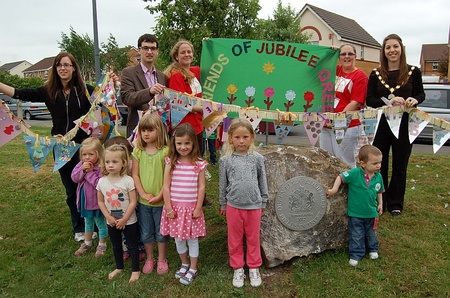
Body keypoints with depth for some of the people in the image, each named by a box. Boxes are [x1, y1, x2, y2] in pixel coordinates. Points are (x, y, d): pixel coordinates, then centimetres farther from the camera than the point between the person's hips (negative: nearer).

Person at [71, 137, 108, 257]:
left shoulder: (101, 167, -25)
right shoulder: (81, 164, -4)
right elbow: (74, 178, -8)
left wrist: (90, 172, -29)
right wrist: (82, 170, -24)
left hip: (97, 201, -7)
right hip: (85, 200, 7)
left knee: (100, 222, 12)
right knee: (88, 222, 25)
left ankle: (102, 245, 30)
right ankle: (87, 243, 44)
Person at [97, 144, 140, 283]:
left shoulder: (128, 180, -19)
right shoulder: (102, 181, -7)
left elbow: (133, 202, -17)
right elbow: (100, 201, 1)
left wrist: (124, 219, -16)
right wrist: (109, 217, -9)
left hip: (129, 221, -4)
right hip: (112, 222, 4)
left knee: (132, 245, 10)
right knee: (116, 246, 22)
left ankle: (135, 270, 27)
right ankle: (119, 267, 42)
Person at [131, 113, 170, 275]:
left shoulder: (165, 151, -11)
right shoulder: (138, 151, -1)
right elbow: (135, 175, -1)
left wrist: (159, 196, -16)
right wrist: (143, 194, -10)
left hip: (161, 200, -3)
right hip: (143, 200, 3)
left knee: (161, 232, 13)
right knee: (146, 233, 16)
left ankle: (161, 259, 31)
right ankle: (149, 259, 35)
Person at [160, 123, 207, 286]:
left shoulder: (199, 164, -7)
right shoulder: (170, 163, -5)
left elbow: (201, 187, -5)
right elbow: (166, 186, -4)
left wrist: (198, 208, -7)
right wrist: (168, 207, -7)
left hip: (192, 207, -2)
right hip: (175, 207, 2)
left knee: (192, 238, 11)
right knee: (178, 239, 16)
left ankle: (193, 269, 29)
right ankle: (184, 264, 39)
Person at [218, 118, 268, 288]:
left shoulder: (257, 158, -4)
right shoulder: (225, 160, -6)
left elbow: (263, 182, 5)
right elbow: (222, 185, 3)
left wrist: (263, 202, 9)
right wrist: (223, 205, 9)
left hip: (254, 205, 0)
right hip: (233, 206, 0)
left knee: (253, 238, 14)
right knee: (235, 239, 13)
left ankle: (254, 268, 32)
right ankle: (238, 268, 31)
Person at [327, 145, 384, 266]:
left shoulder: (378, 177, -6)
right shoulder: (355, 173, -21)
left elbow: (379, 191, 9)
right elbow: (341, 177, -18)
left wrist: (380, 204, 7)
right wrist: (334, 189, -29)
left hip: (372, 212, 4)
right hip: (355, 212, -4)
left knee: (371, 233, 24)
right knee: (356, 235, 9)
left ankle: (373, 249, 47)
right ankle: (356, 254, 24)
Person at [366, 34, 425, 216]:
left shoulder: (413, 72, 1)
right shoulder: (375, 74, 3)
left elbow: (421, 94, 9)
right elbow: (369, 100, -2)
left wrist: (415, 100, -15)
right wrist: (389, 101, -20)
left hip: (404, 125, 0)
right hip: (381, 124, 1)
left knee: (400, 166, 8)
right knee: (379, 166, 6)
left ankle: (395, 204, 21)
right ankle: (379, 203, 20)